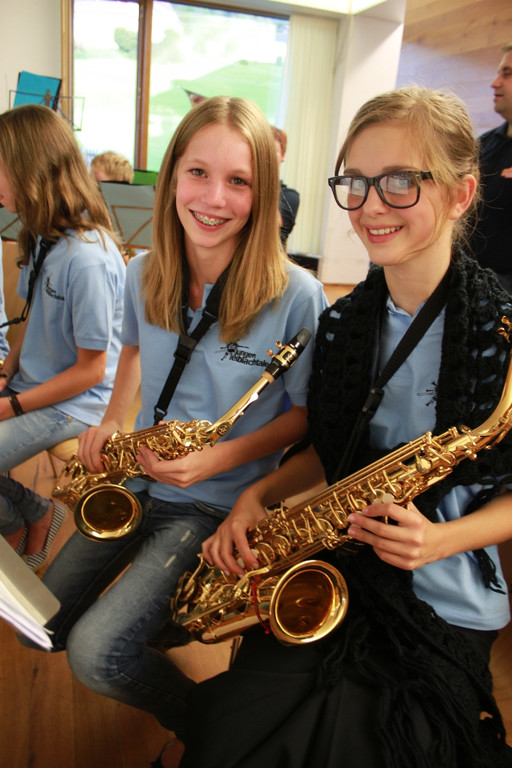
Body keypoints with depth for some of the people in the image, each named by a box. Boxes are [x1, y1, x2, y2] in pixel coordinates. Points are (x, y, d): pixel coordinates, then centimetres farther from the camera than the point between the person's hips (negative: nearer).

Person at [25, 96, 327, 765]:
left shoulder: (295, 297, -20)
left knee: (95, 655, -16)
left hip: (219, 503, -5)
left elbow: (307, 412, -9)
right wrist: (112, 422, 1)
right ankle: (154, 620, 36)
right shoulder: (143, 275, -3)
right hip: (139, 482, 6)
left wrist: (222, 457, -23)